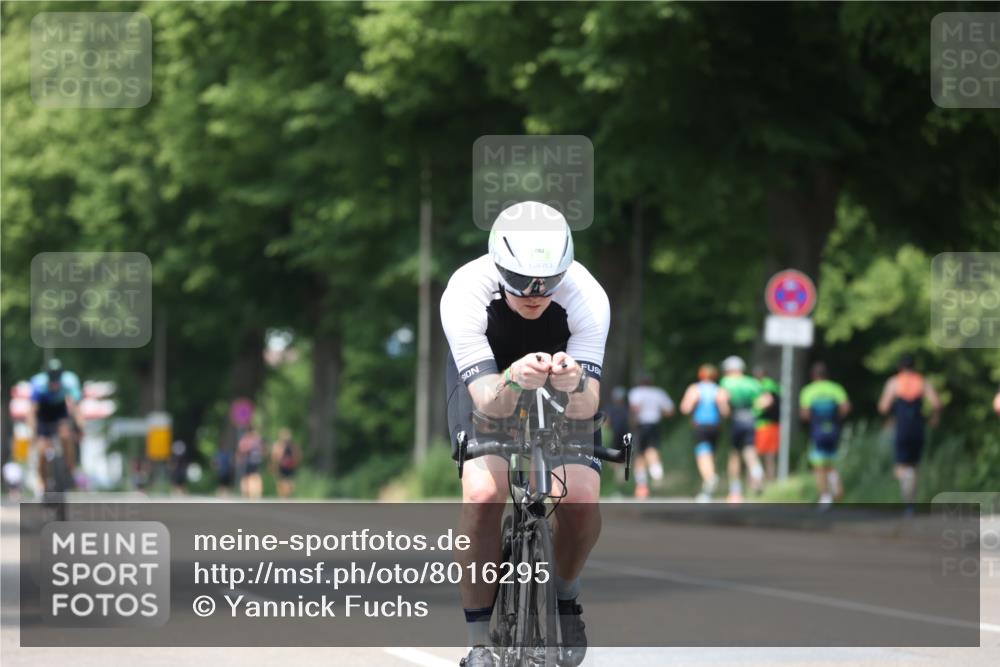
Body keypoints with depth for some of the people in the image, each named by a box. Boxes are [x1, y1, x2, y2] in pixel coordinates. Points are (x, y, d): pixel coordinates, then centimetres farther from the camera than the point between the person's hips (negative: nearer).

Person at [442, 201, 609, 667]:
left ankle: (564, 594, 11)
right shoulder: (465, 292, -36)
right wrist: (513, 382, -63)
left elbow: (586, 408, -37)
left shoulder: (587, 297, -33)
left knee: (581, 497, -22)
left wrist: (575, 385, -60)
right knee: (483, 492, -27)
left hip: (560, 363, 1)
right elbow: (488, 401, -40)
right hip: (486, 373, -1)